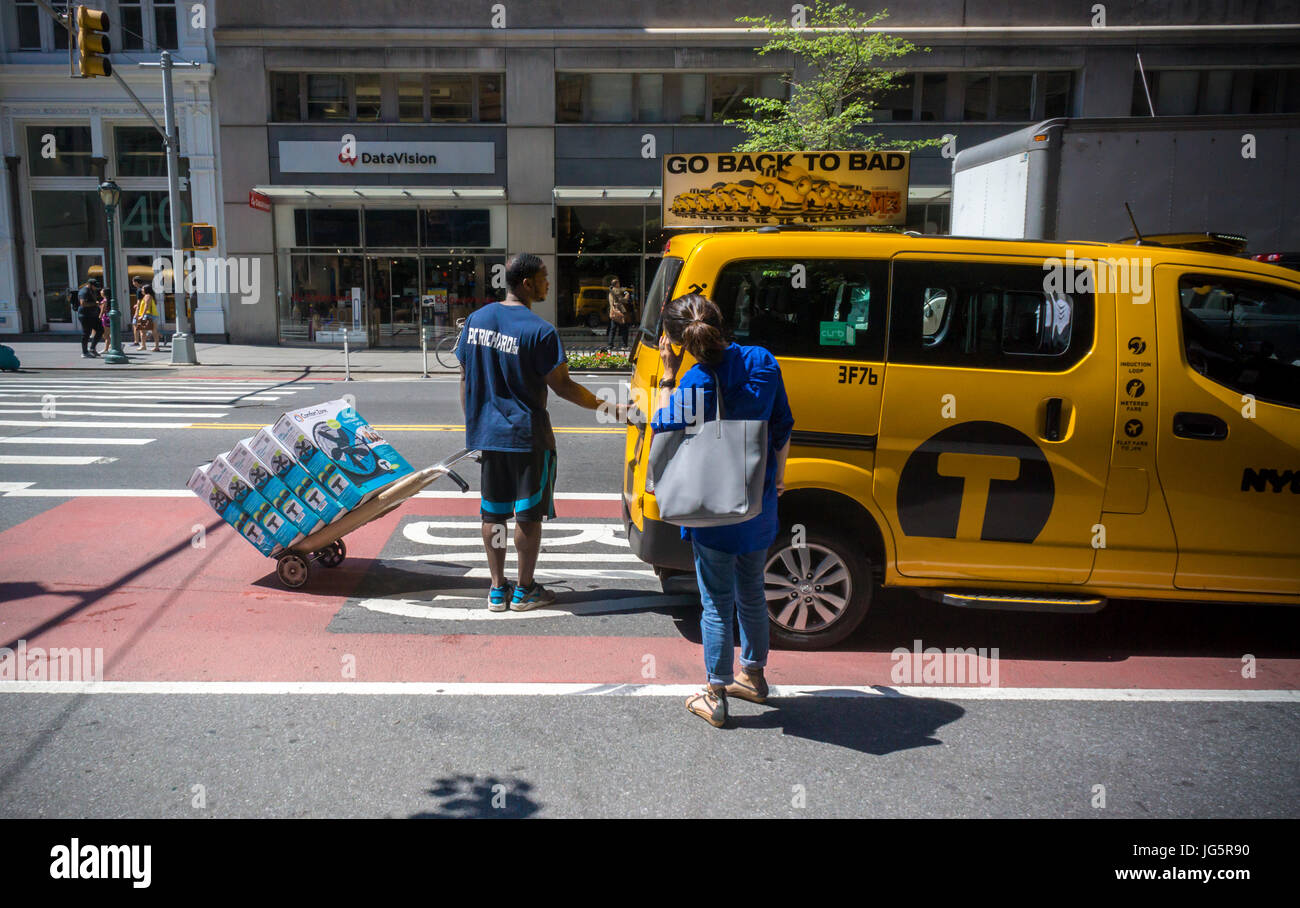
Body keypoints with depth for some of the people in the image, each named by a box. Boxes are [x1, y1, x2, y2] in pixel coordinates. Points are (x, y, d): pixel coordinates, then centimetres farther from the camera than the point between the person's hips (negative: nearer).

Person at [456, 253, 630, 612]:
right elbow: (562, 386, -15)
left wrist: (472, 425, 19)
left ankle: (497, 589, 22)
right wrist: (611, 409, -8)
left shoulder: (476, 319, 4)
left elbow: (465, 378, 9)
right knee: (529, 513, 6)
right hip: (527, 435, -6)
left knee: (493, 511, 14)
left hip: (487, 433, 6)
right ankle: (524, 591, 15)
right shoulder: (539, 331, -16)